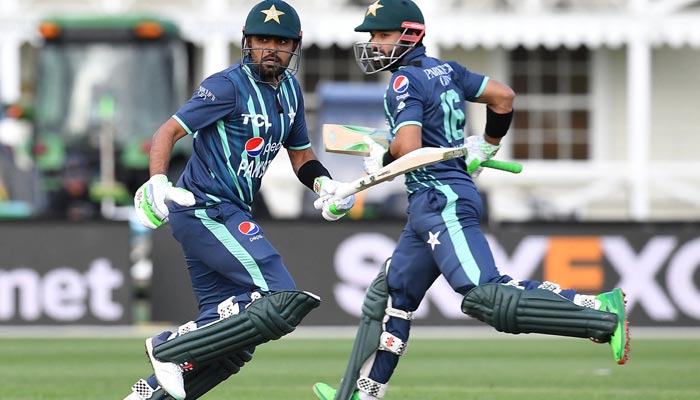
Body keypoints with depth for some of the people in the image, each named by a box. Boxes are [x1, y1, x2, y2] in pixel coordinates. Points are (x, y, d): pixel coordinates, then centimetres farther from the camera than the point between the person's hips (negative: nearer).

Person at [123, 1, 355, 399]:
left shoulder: (289, 90, 14)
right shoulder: (230, 85, -11)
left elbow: (302, 156, 21)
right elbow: (168, 132, -15)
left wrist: (326, 185, 0)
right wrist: (157, 183, -31)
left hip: (230, 215, 9)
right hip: (205, 209, -9)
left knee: (227, 335, 11)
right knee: (283, 302, -19)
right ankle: (171, 349, -14)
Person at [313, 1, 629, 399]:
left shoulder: (406, 82, -9)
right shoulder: (446, 71, 16)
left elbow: (408, 148, -20)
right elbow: (503, 97, 18)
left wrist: (381, 161, 1)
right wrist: (487, 145, 32)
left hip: (443, 201, -11)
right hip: (430, 205, 11)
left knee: (486, 296, -24)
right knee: (388, 298, 17)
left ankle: (602, 314, -29)